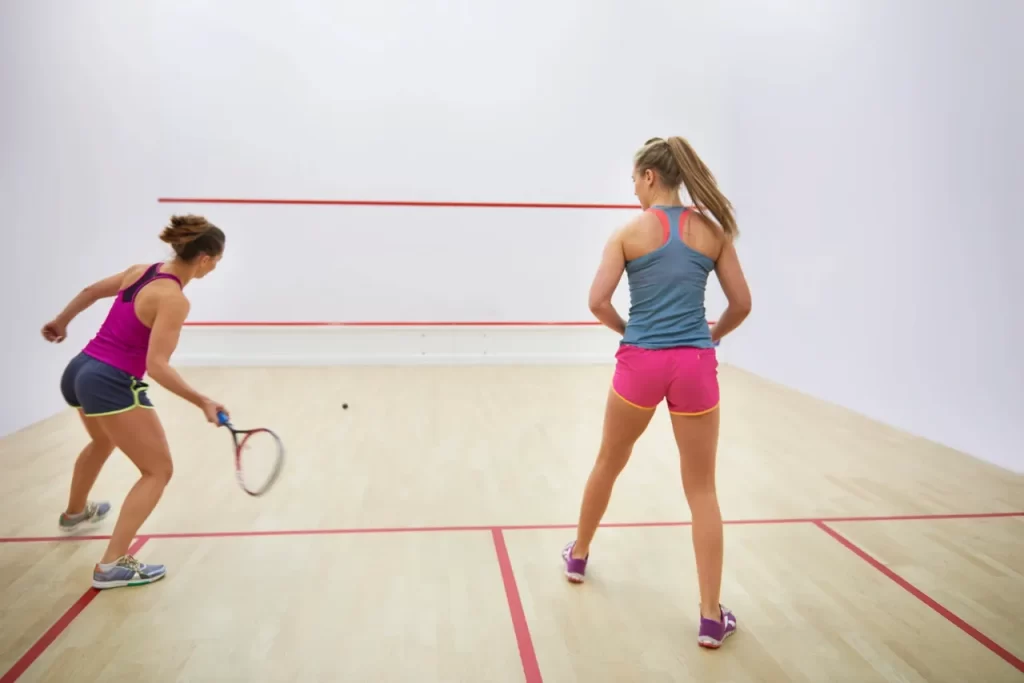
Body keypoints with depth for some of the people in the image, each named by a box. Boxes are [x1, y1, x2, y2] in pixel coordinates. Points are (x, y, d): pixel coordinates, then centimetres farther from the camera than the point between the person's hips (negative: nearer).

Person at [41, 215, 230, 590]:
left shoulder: (141, 271, 4)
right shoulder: (173, 299, -20)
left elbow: (90, 291, 20)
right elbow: (157, 366, -25)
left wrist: (61, 321, 37)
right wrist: (203, 402, -24)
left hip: (79, 371, 9)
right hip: (112, 384, -9)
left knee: (103, 441, 38)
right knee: (158, 471, 0)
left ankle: (75, 513, 62)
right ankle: (112, 564, -5)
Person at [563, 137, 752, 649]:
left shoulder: (631, 231, -2)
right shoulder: (713, 231, 5)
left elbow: (598, 301, -8)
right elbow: (741, 304, 6)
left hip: (640, 362, -1)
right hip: (695, 365, 1)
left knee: (608, 464, 22)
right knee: (702, 491, 8)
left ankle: (578, 556, 43)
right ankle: (711, 618, 9)